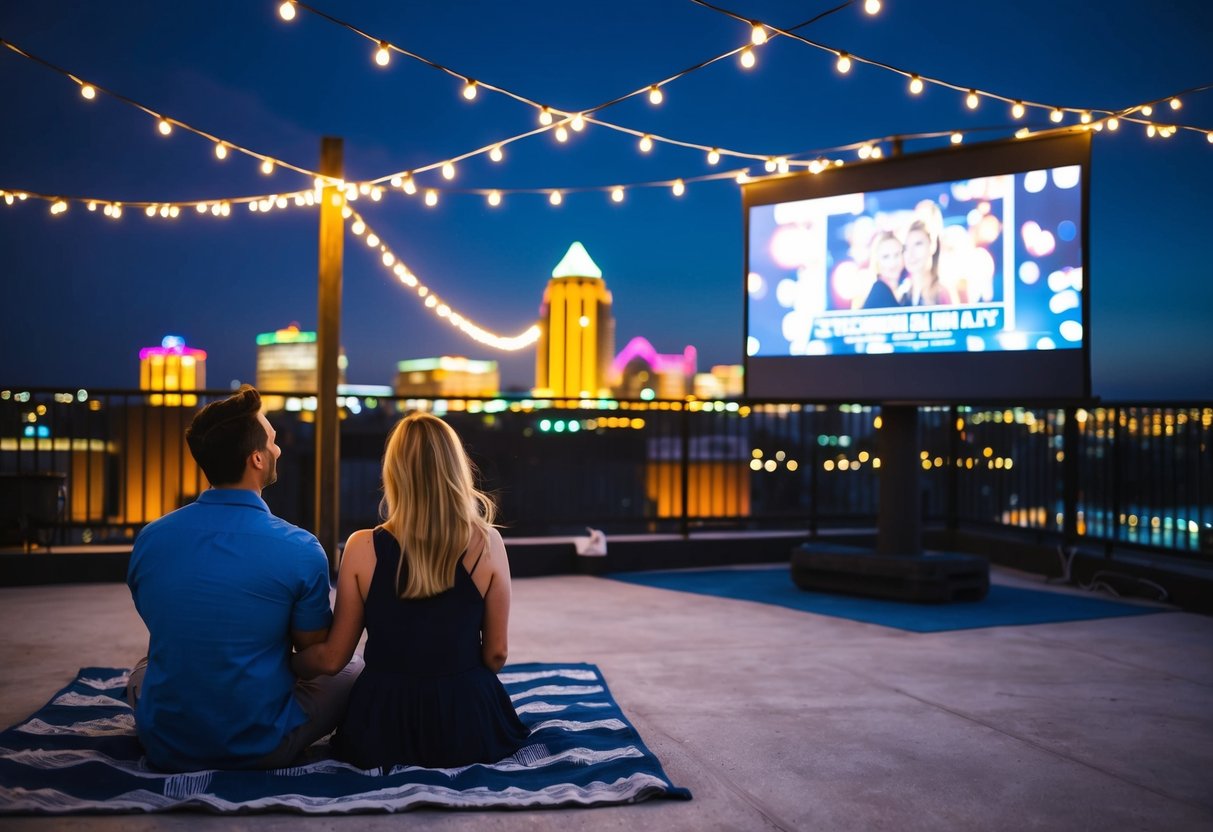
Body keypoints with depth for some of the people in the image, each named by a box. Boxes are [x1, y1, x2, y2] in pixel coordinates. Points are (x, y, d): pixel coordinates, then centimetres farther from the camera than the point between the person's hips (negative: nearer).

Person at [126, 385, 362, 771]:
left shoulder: (149, 539, -7)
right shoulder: (300, 550, -19)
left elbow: (166, 636, 9)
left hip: (166, 749, 4)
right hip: (263, 750, -4)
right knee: (358, 673, 18)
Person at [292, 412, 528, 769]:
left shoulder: (362, 548, -11)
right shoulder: (487, 544, -10)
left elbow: (331, 658, -2)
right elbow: (496, 653, -2)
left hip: (383, 729, -2)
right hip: (466, 721, 2)